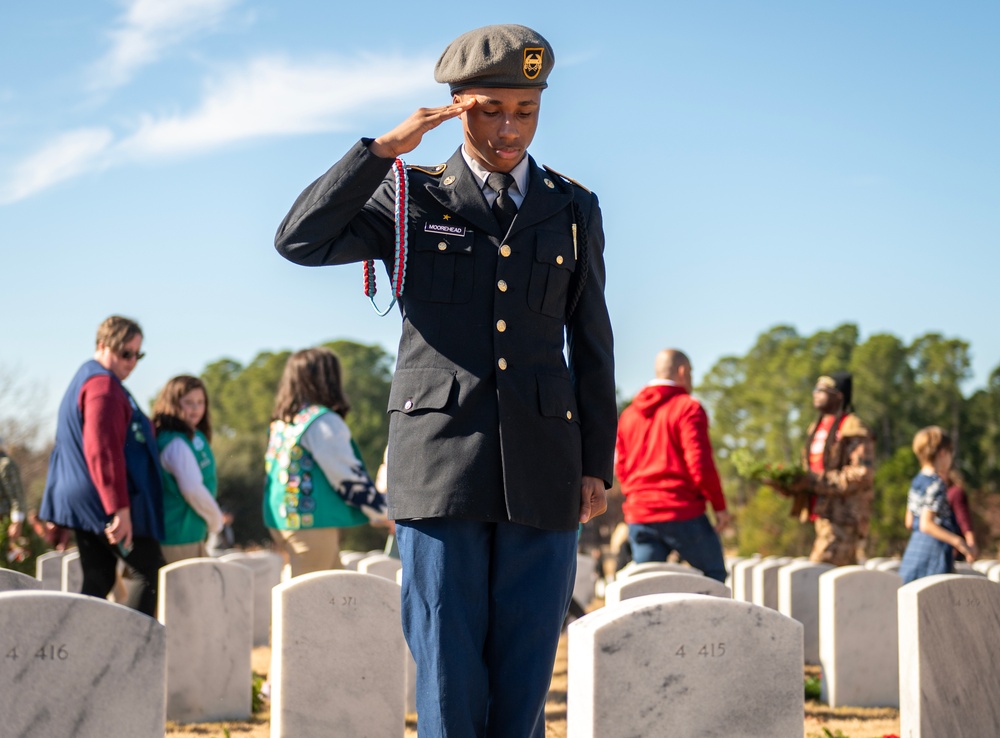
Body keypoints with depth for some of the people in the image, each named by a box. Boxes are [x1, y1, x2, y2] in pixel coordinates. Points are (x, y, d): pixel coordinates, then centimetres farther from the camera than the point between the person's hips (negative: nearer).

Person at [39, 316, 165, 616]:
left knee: (97, 581, 9)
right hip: (105, 502, -10)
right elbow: (103, 450, -23)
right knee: (150, 573, -4)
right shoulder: (103, 384, -13)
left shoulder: (83, 381, 20)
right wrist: (120, 508, -26)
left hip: (81, 501, 10)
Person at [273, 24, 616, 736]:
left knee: (524, 677, 2)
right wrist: (385, 148, -10)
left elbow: (591, 344, 14)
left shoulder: (574, 209, 12)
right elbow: (301, 241, -9)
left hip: (542, 471, 2)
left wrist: (597, 464, 8)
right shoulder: (411, 200, 6)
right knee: (449, 677, -2)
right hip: (441, 463, -2)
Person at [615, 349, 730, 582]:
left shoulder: (628, 415, 14)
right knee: (714, 576, 7)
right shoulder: (688, 408, -5)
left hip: (639, 515, 5)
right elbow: (700, 463, -12)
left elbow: (620, 466, 15)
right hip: (682, 513, -5)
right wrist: (719, 505, -5)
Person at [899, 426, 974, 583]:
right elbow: (926, 525, -20)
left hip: (915, 547, 9)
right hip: (933, 548, -9)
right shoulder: (936, 484, -14)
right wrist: (958, 542, -18)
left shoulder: (917, 482, 12)